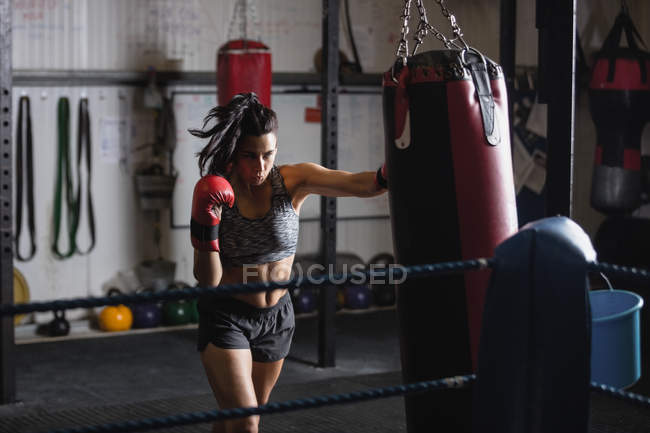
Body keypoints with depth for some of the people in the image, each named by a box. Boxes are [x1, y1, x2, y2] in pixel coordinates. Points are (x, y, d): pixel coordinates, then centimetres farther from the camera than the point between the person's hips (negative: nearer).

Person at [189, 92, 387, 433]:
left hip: (276, 317, 3)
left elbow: (359, 184, -30)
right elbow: (208, 280, -16)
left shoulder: (294, 181, -13)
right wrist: (207, 223, -31)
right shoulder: (213, 192, -15)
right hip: (225, 318, -3)